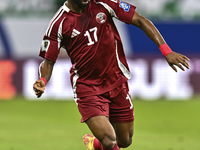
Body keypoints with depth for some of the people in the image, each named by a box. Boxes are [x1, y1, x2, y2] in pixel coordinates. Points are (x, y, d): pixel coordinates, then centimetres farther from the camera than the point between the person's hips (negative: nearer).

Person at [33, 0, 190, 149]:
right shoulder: (59, 23, -9)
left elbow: (140, 20, -3)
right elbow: (48, 61, -3)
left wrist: (166, 50, -12)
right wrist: (42, 81, -25)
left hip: (117, 82, 3)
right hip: (87, 87, -3)